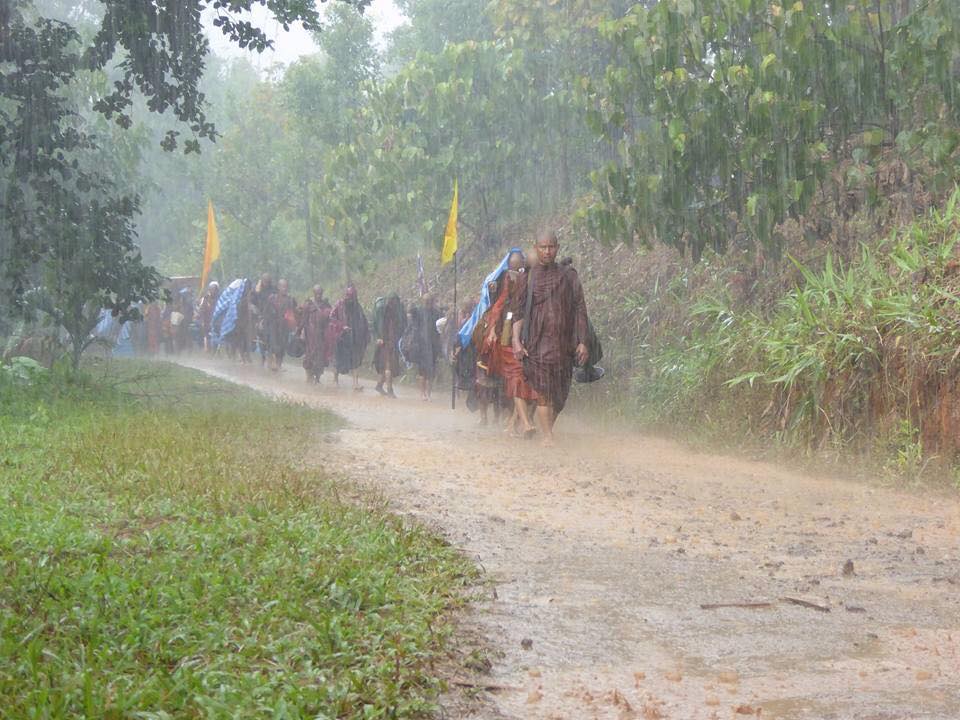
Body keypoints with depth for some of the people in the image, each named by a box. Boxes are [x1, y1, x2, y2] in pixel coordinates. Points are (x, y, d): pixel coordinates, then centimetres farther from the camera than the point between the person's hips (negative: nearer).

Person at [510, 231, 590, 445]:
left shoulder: (568, 276, 7)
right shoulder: (527, 278, 5)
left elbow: (579, 310, 7)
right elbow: (517, 312, 2)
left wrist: (582, 342, 0)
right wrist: (517, 341, -9)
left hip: (563, 344, 2)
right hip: (537, 344, -2)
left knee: (560, 395, 6)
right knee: (543, 392, -7)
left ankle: (547, 426, 26)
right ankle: (547, 436, -6)